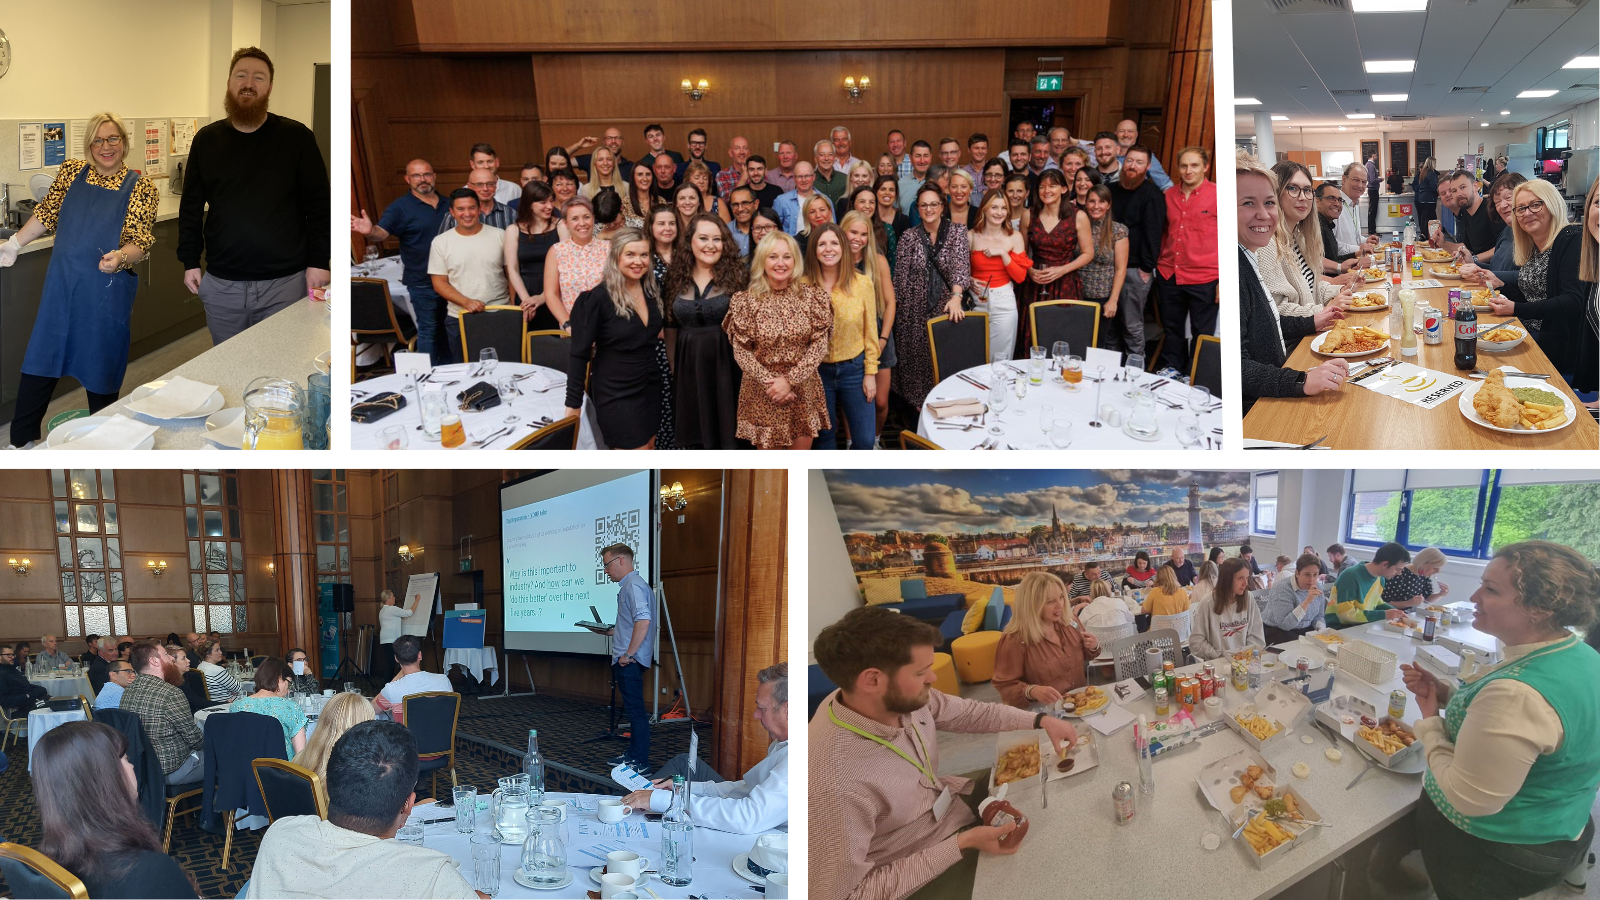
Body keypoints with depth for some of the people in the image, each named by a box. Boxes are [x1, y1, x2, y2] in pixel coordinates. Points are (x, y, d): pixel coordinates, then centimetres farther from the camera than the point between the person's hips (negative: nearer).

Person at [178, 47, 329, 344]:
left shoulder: (296, 137, -1)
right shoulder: (206, 139, 7)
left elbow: (318, 204, -2)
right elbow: (191, 207, 12)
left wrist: (318, 262, -7)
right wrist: (190, 262, 7)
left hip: (284, 283, -3)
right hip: (221, 283, 3)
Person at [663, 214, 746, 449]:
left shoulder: (737, 275, -3)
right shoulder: (677, 276, 7)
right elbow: (671, 326, 13)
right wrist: (674, 368, 12)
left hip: (726, 365, -3)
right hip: (689, 367, 3)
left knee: (728, 434, 0)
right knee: (695, 436, 10)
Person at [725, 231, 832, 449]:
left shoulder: (812, 296, -1)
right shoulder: (746, 301, -5)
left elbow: (820, 344, -5)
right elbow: (741, 351, -6)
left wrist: (790, 379, -15)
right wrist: (770, 382, -18)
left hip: (803, 389, 2)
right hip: (762, 392, -2)